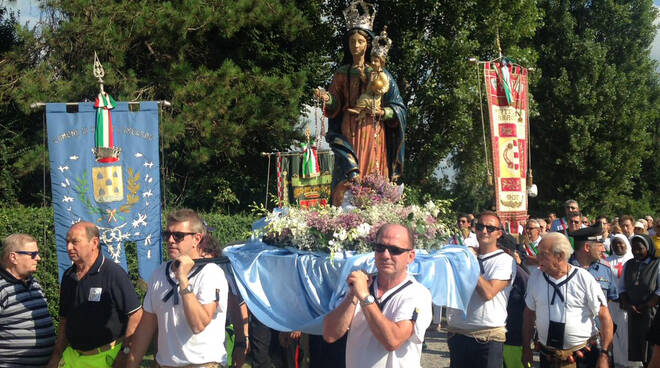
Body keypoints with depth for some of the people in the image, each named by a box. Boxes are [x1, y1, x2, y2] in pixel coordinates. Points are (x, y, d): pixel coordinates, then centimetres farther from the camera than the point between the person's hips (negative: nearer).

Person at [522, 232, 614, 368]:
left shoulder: (584, 279, -10)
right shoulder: (535, 277, 2)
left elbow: (605, 317, -8)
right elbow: (529, 313, 11)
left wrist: (604, 355, -13)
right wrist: (526, 349, 10)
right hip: (548, 356, 3)